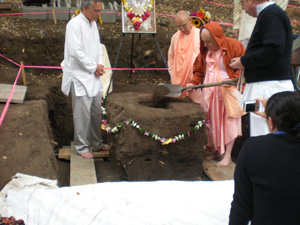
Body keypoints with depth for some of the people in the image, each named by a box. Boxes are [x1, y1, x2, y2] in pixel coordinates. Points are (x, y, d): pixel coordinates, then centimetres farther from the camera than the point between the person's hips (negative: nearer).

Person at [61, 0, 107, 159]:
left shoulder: (93, 24, 12)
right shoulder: (74, 24, -14)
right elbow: (76, 52, -21)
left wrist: (100, 65, -1)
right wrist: (94, 67, -12)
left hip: (94, 77, 8)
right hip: (80, 78, -8)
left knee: (96, 112, 15)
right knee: (82, 114, -2)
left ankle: (96, 143, 29)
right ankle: (81, 147, 12)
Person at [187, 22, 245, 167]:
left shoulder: (233, 46, -8)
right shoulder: (205, 50, 9)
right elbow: (199, 69, 14)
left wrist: (234, 79, -22)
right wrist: (194, 83, -3)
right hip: (209, 92, 5)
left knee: (228, 121, -3)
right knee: (211, 121, 8)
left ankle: (227, 155, 5)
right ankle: (214, 150, 21)